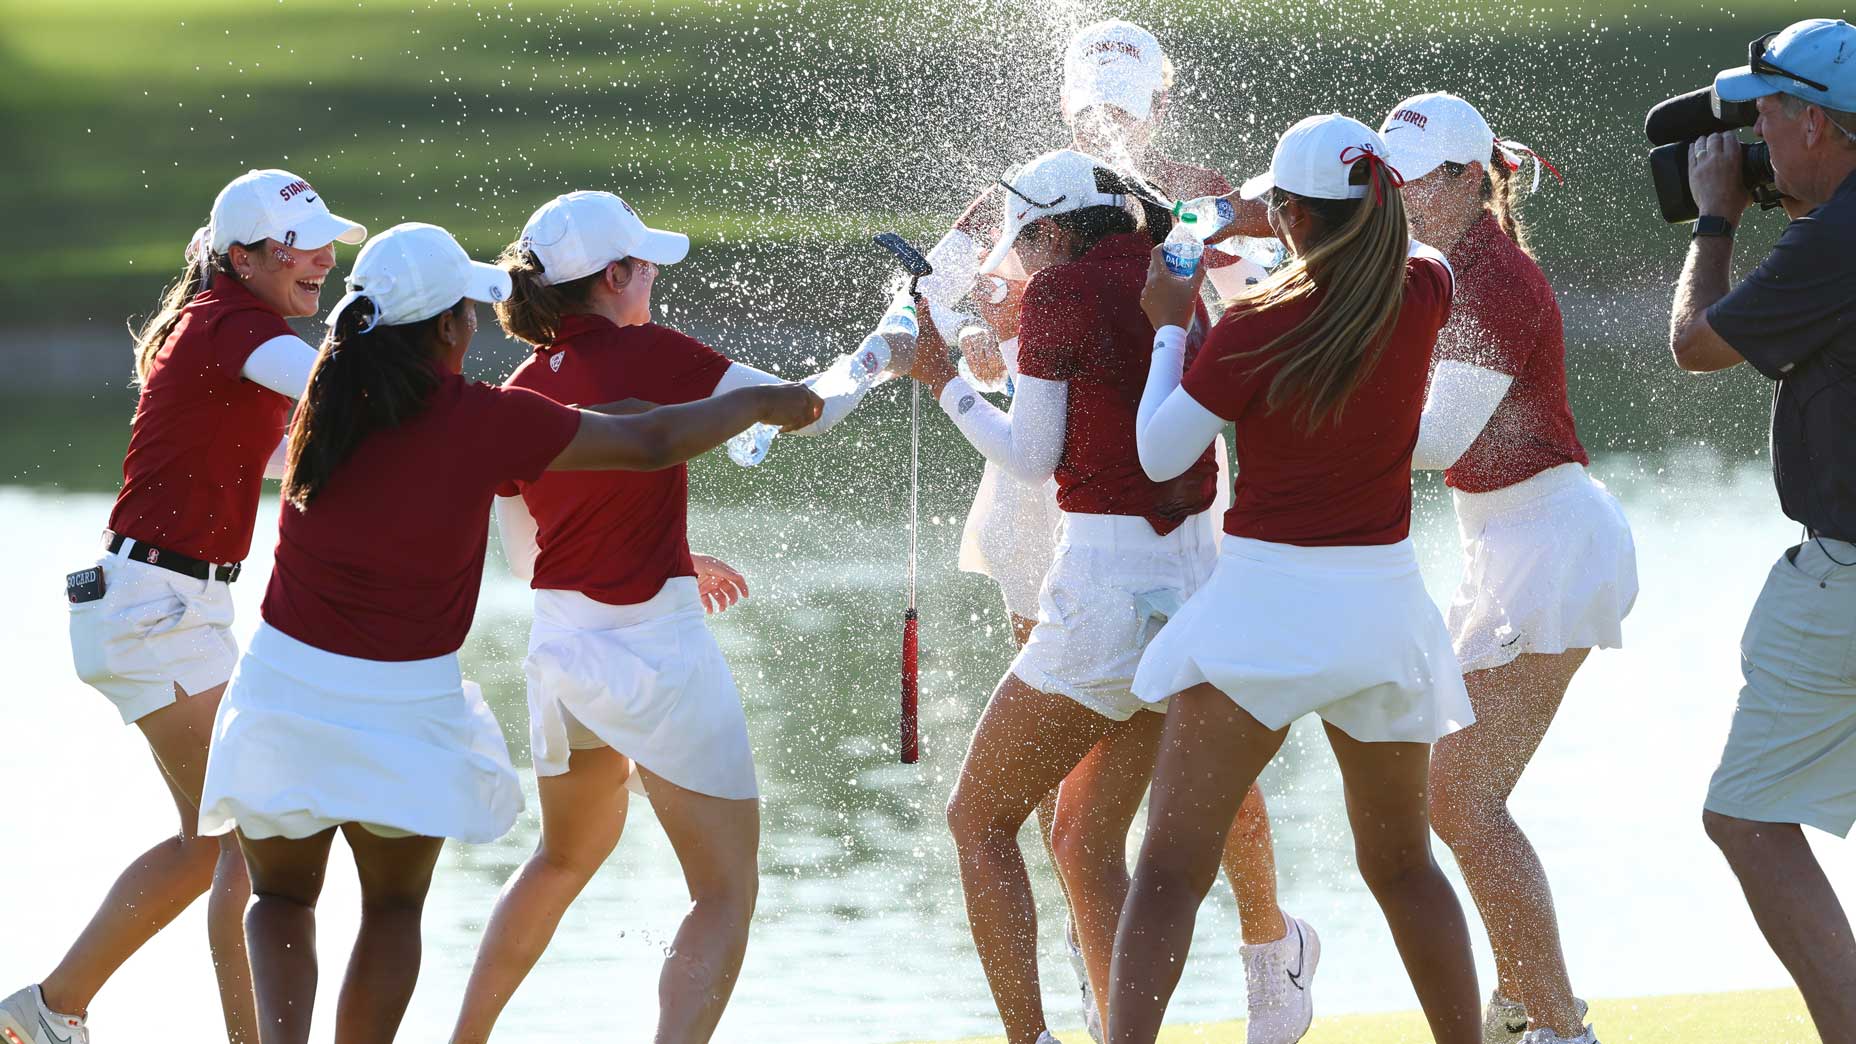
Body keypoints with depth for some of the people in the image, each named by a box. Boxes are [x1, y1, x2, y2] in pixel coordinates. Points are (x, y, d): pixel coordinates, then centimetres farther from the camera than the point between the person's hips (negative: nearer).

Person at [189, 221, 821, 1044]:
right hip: (406, 700, -2)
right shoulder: (484, 420, -12)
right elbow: (654, 443, -5)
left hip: (289, 677, 3)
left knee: (282, 897, 16)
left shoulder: (330, 396, -1)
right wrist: (766, 406, 10)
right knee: (392, 909, 18)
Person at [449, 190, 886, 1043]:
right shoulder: (652, 356, -12)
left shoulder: (520, 395, 5)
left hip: (558, 644, 7)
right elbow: (806, 410, -8)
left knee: (566, 856, 30)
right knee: (728, 891, 0)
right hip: (655, 649, -7)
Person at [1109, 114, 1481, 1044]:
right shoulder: (1422, 296, -1)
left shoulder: (1255, 329, -13)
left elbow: (1159, 454, -2)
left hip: (1266, 598, -5)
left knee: (1170, 871, -6)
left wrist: (1170, 328, 10)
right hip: (1381, 599, 5)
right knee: (1402, 865, 19)